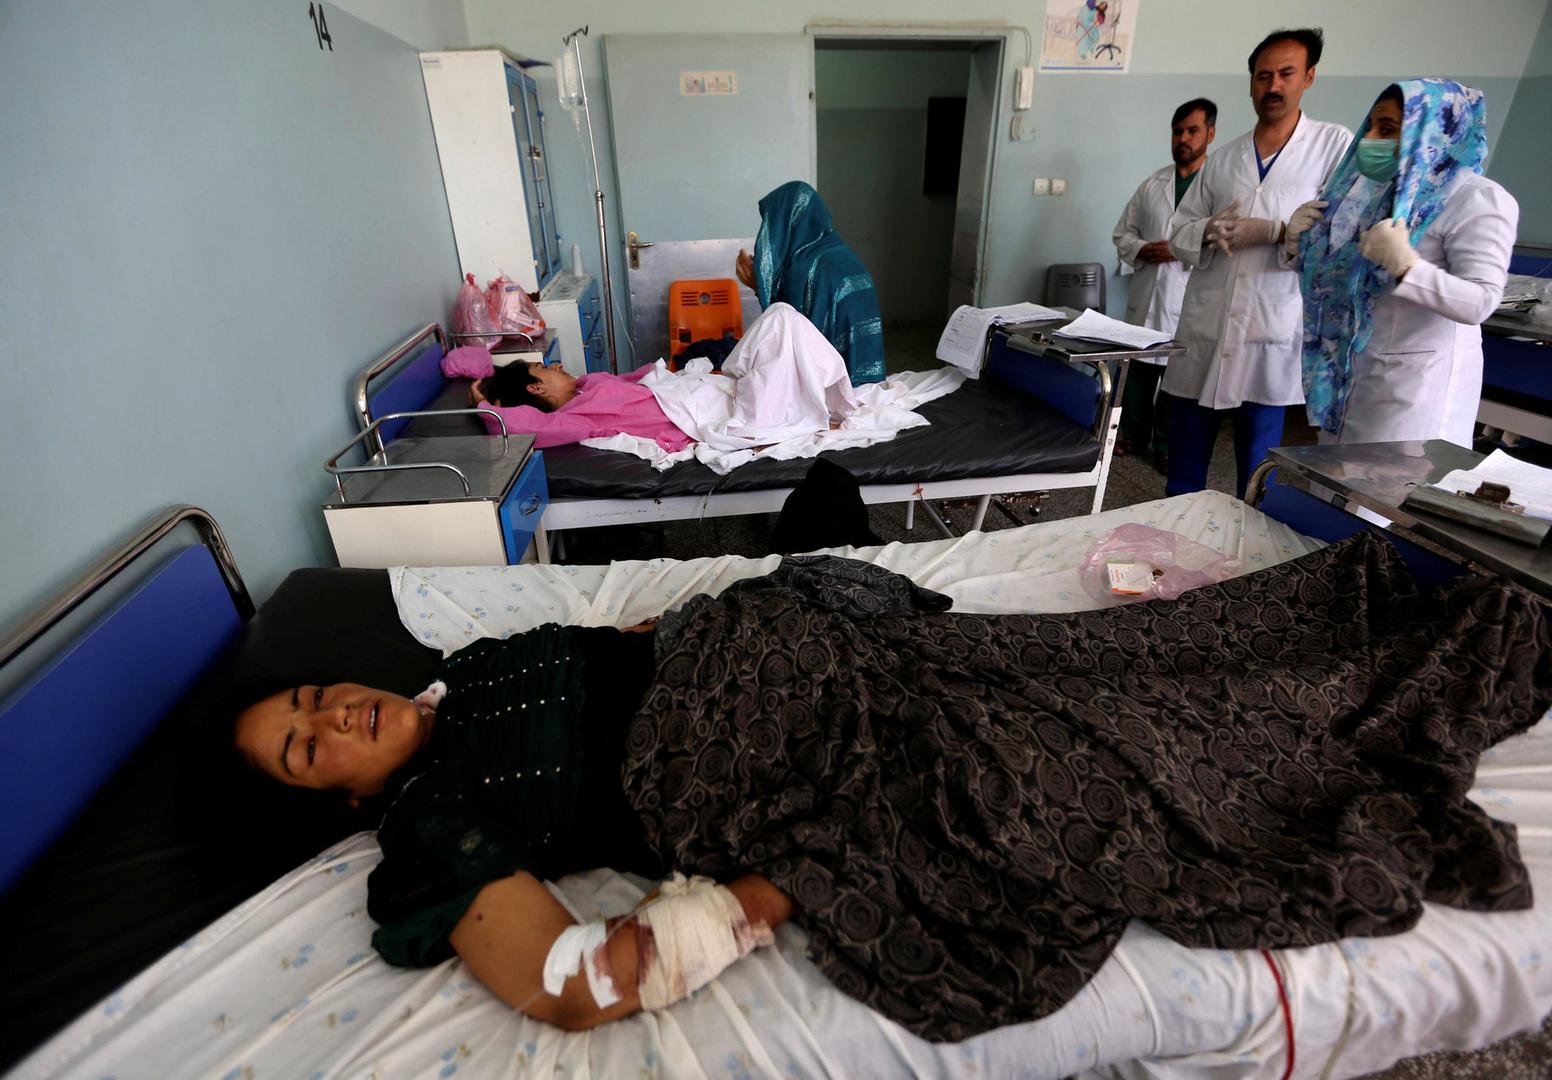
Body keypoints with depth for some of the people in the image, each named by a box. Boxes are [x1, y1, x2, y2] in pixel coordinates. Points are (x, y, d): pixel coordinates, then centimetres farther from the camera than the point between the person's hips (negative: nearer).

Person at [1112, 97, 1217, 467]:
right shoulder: (1152, 184, 13)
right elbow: (1123, 232, 15)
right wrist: (1142, 250, -5)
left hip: (1189, 300, -4)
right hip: (1147, 295, 4)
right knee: (1137, 370, 10)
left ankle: (1168, 446, 17)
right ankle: (1132, 434, 26)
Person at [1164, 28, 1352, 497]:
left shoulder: (1335, 145, 5)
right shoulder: (1223, 159, 15)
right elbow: (1178, 232, 13)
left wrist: (1273, 232, -15)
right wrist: (1209, 232, -9)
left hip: (1272, 333, -3)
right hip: (1204, 329, 3)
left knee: (1257, 473, 3)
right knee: (1184, 463, 9)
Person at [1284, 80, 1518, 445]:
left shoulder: (1476, 200, -9)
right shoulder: (1379, 191, 11)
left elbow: (1480, 302, -19)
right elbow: (1330, 274, 18)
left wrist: (1406, 266, -32)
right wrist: (1299, 242, 0)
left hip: (1418, 381, -6)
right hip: (1350, 376, 7)